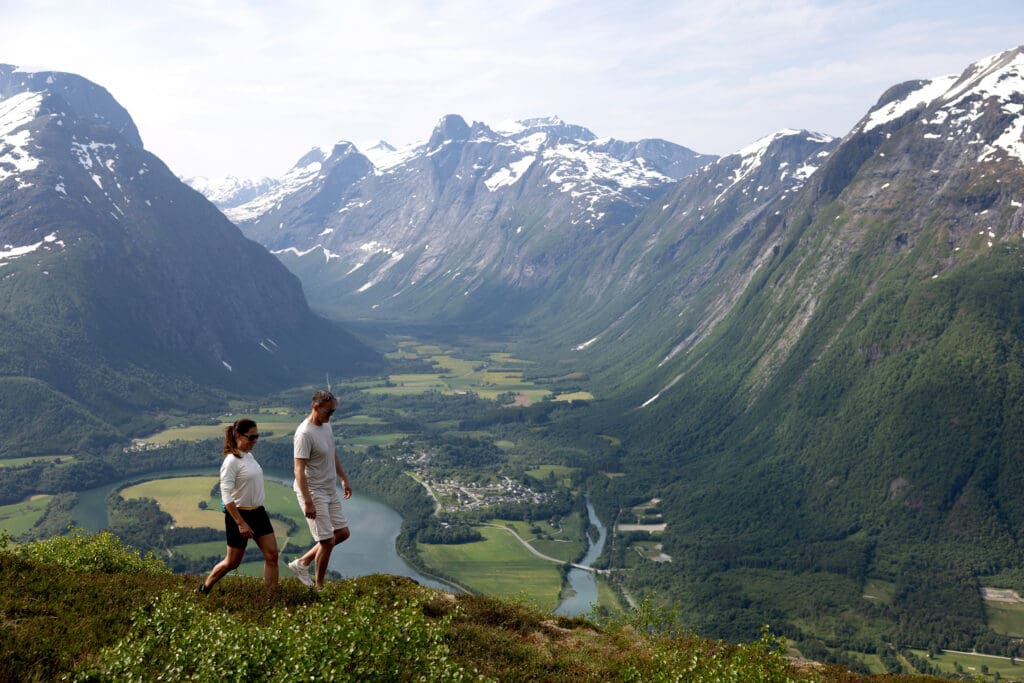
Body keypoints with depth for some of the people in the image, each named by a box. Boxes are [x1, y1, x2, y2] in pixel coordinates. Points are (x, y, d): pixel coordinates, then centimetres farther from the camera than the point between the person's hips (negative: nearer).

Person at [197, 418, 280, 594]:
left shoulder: (249, 456, 8)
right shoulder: (231, 461, -18)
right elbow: (226, 495, -21)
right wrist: (240, 523, -24)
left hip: (259, 513, 8)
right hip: (239, 514, -8)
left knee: (272, 555, 0)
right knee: (232, 562, 6)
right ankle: (203, 590, 28)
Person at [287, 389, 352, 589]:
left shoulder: (326, 425, 6)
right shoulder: (305, 433, -22)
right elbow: (299, 471, -25)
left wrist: (344, 479, 26)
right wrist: (308, 502, -28)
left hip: (330, 490, 9)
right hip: (313, 492, -9)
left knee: (342, 533, 13)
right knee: (327, 541, -4)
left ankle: (302, 563, 23)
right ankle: (320, 587, 13)